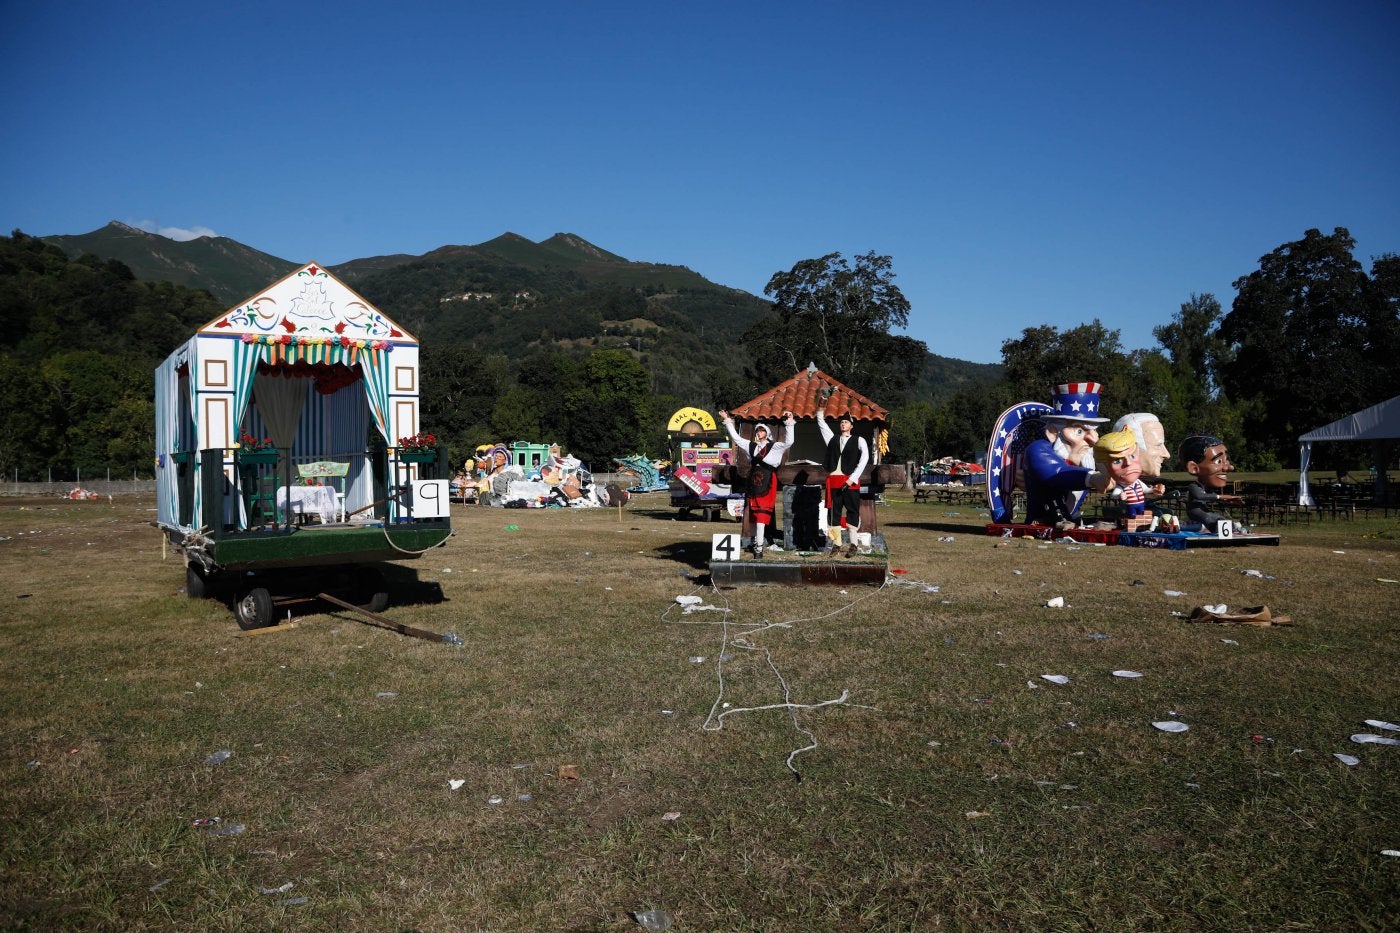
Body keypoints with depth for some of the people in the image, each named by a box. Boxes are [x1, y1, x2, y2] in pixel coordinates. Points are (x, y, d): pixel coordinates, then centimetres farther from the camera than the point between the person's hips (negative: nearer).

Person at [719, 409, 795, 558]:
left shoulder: (775, 446, -1)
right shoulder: (751, 446, 13)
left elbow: (788, 441, -16)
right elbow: (736, 438, 18)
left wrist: (789, 423, -25)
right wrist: (728, 421, 16)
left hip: (767, 485, -5)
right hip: (752, 483, 6)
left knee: (761, 516, -10)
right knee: (753, 514, 12)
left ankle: (759, 547, -10)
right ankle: (757, 540, 26)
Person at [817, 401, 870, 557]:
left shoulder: (859, 441, 8)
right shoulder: (832, 439, 17)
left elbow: (864, 459, -4)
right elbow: (820, 421, 22)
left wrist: (852, 478, -13)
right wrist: (824, 406, 7)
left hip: (850, 481, -3)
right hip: (834, 480, 3)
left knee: (852, 511, -3)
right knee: (834, 511, 2)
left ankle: (853, 544, -2)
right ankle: (836, 543, 6)